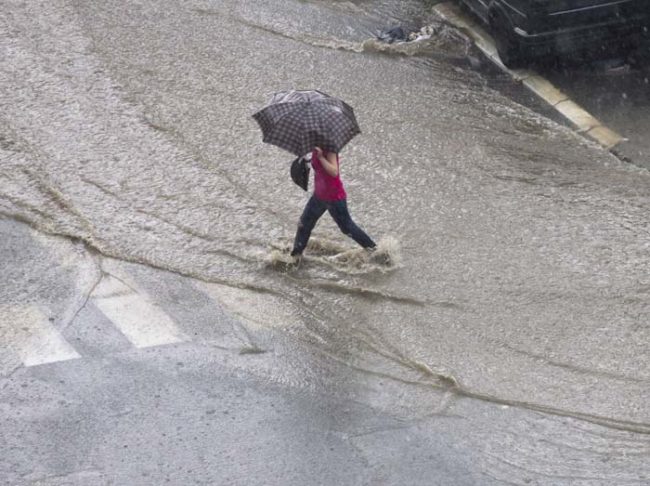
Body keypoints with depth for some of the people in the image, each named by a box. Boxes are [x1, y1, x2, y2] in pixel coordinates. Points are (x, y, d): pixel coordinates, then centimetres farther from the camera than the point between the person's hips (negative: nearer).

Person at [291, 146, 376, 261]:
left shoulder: (329, 149, -22)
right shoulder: (315, 149, 0)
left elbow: (334, 172, -34)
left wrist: (320, 157, -37)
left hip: (335, 198, -8)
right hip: (319, 196, 8)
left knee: (347, 228, 4)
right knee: (304, 223, 11)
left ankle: (372, 248, 20)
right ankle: (296, 254, 24)